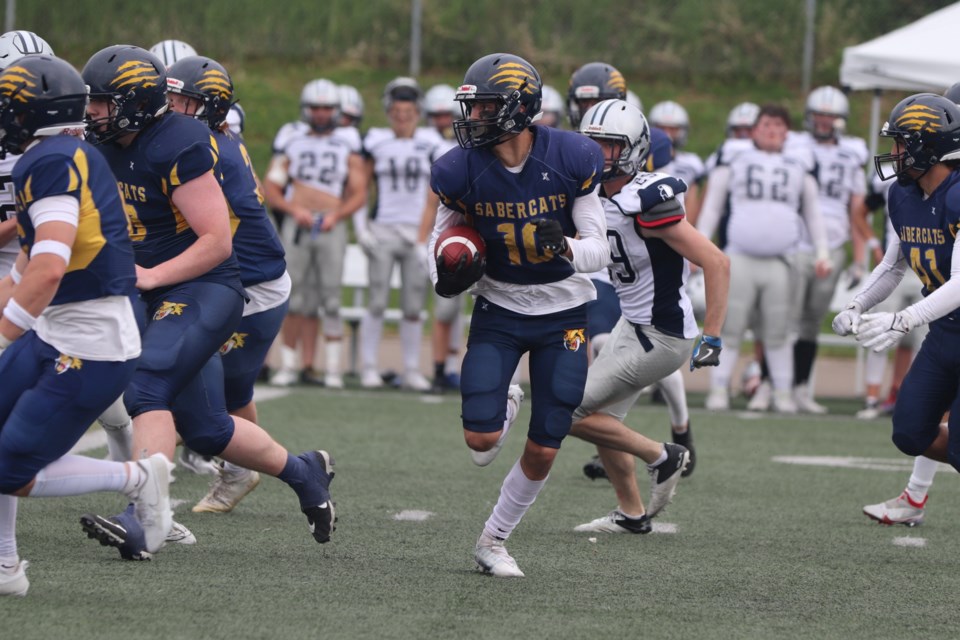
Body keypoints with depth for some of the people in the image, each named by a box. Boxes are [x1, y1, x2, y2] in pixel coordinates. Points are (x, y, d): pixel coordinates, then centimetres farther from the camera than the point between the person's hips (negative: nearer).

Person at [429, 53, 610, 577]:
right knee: (480, 440, -13)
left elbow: (599, 251, -11)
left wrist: (564, 248, -34)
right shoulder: (462, 170, -14)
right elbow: (444, 235, 3)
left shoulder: (571, 160, -18)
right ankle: (498, 413, 25)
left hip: (563, 313, -1)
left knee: (543, 450, -1)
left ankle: (493, 541, 21)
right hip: (499, 307, 1)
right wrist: (446, 276, -19)